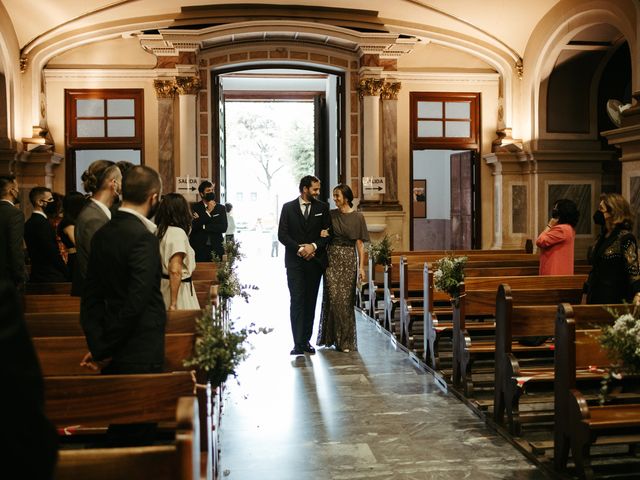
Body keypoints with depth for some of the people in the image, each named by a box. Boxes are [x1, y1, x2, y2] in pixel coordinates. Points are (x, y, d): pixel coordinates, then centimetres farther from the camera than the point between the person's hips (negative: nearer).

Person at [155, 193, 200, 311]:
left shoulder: (159, 230, 4)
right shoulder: (178, 232, -17)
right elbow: (175, 271, -24)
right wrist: (173, 303, -23)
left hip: (162, 284, 8)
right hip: (177, 287, -8)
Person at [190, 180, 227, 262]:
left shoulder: (221, 208, 9)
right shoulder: (195, 208, 3)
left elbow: (224, 228, -3)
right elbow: (193, 227, -11)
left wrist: (203, 226, -6)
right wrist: (208, 212, -11)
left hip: (216, 249, 2)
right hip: (199, 249, -2)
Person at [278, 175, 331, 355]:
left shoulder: (322, 208, 8)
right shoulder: (288, 207, 3)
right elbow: (282, 234, -2)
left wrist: (313, 246, -11)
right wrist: (299, 248, -12)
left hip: (315, 260, 2)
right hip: (294, 261, -2)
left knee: (310, 301, 5)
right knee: (297, 301, -8)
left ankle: (306, 340, 13)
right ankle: (298, 343, -9)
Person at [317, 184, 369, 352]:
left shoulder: (357, 217, 1)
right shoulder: (331, 215, 7)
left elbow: (360, 244, -1)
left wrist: (361, 267, -5)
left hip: (349, 260, -1)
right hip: (332, 258, 1)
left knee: (346, 299, 0)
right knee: (333, 297, -5)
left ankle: (345, 340, 10)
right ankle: (332, 336, 8)